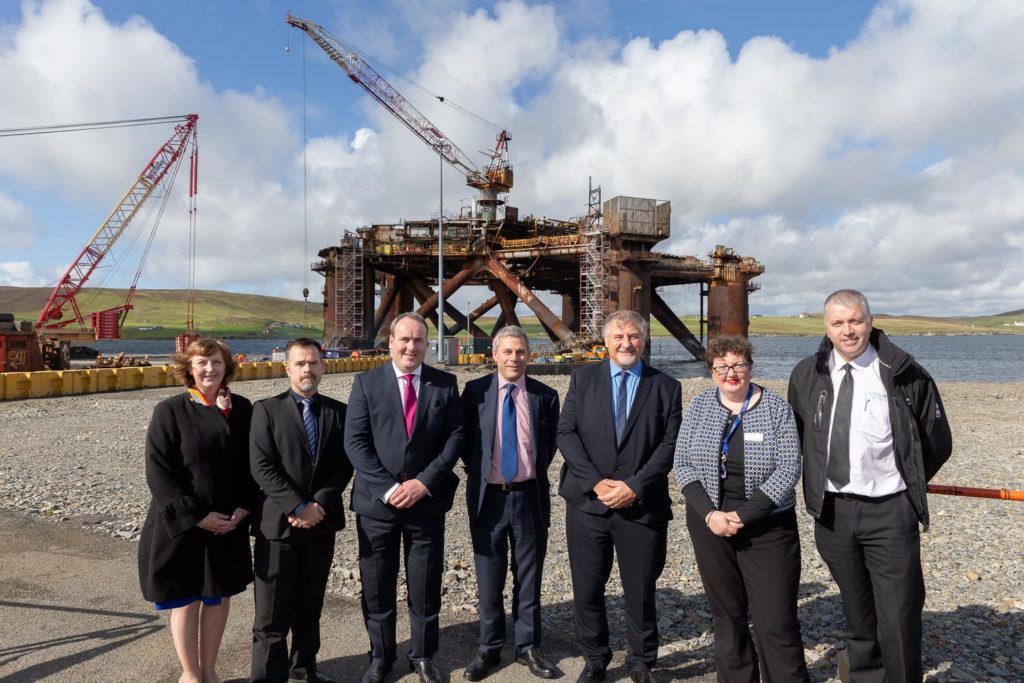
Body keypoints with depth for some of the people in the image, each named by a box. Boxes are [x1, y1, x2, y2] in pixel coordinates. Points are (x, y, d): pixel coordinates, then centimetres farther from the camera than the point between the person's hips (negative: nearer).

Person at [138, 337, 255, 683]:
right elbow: (158, 471, -12)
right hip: (181, 524, -3)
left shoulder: (240, 408, 0)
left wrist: (244, 507, -10)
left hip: (230, 522, 3)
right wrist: (196, 515, -16)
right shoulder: (170, 411, -9)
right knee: (185, 598, 10)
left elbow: (252, 461, 2)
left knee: (218, 594, 14)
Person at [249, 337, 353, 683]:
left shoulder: (338, 411, 6)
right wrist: (297, 507, -16)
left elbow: (345, 465, 0)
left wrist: (318, 504, -12)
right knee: (272, 614, 2)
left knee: (310, 606, 17)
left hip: (321, 522, 3)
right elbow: (262, 467, -10)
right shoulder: (267, 409, -2)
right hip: (279, 522, -3)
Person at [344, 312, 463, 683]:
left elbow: (455, 437, -2)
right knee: (376, 586, 12)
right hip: (377, 501, 0)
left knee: (426, 586, 11)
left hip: (427, 501, 1)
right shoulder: (366, 383, 0)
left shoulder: (445, 384, 2)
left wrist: (423, 482, -13)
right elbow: (355, 441, -6)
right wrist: (388, 488, -15)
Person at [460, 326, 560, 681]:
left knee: (529, 578, 11)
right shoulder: (475, 391, -3)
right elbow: (464, 440, 5)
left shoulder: (545, 395, -1)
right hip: (488, 496, 0)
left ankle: (528, 647, 27)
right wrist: (477, 474, 4)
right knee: (489, 579, 10)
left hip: (530, 496, 1)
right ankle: (489, 648, 26)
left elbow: (550, 444, 10)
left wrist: (534, 475, 7)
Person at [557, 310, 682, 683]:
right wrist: (596, 482, -11)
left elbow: (670, 444, -2)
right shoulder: (583, 378, 5)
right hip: (587, 500, 1)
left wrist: (634, 486, -13)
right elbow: (566, 433, -1)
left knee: (641, 592, 11)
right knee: (586, 590, 9)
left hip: (642, 505, 0)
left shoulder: (666, 386, 4)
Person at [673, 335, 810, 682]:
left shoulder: (776, 406, -6)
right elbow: (683, 463, 1)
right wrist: (709, 513, -11)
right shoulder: (699, 404, 1)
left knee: (777, 621, -1)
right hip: (709, 522, 3)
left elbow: (788, 469, -11)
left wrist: (743, 516, -16)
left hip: (767, 526, -2)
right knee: (726, 614, 12)